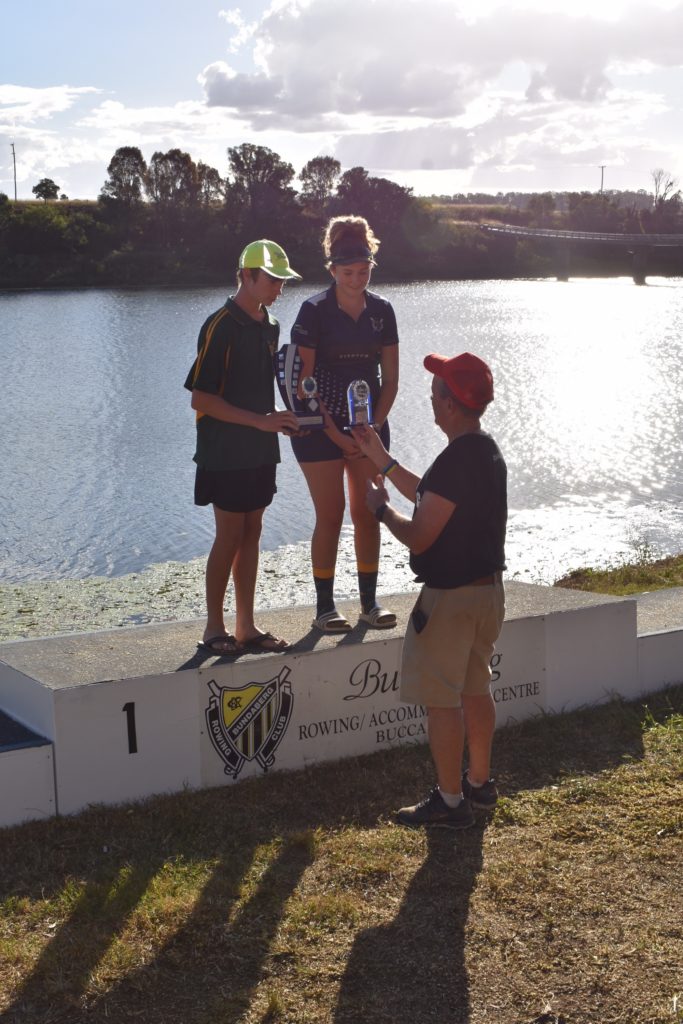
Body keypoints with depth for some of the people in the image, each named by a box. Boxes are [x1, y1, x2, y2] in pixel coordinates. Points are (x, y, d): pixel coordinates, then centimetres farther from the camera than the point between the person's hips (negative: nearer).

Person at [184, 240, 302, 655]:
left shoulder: (270, 326, 12)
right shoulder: (222, 326, -13)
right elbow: (201, 399, -17)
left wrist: (281, 419, 6)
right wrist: (261, 421, -20)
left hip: (260, 451, 7)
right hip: (226, 453, -7)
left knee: (251, 535, 9)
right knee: (230, 537, -3)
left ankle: (246, 626, 16)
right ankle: (215, 628, 8)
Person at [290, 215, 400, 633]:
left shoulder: (381, 311, 4)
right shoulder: (315, 311, -9)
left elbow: (390, 378, 6)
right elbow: (304, 381, -10)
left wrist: (374, 426, -7)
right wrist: (336, 435, -14)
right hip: (321, 428, -4)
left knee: (368, 514, 5)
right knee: (330, 517, -3)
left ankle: (370, 601, 15)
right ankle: (325, 606, 7)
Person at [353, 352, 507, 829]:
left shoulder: (455, 461, -24)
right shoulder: (488, 451, 8)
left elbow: (419, 537, -22)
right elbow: (432, 499, 20)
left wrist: (381, 508, -4)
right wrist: (382, 459, 23)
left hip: (451, 597, -10)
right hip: (488, 588, 10)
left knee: (441, 699, 0)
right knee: (475, 689, 20)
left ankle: (450, 801, 8)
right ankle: (479, 782, 32)